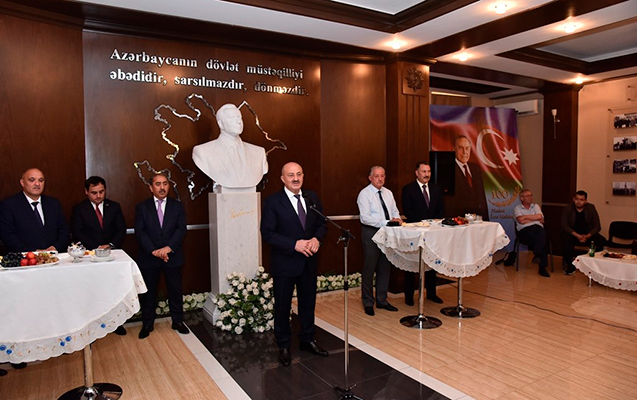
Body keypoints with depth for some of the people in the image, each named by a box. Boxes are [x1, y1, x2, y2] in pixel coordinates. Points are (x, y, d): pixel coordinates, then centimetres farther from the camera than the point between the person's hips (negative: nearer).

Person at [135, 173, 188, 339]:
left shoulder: (177, 206, 4)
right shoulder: (142, 207, 2)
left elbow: (181, 229, -5)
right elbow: (139, 232, -7)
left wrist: (168, 248, -18)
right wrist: (153, 251, -18)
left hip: (172, 255, 1)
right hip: (149, 257, 0)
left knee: (175, 290, 9)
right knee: (148, 292, 9)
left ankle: (177, 321, 24)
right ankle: (147, 324, 24)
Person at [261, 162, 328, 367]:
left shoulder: (312, 198, 4)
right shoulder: (273, 202, -11)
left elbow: (322, 224, 8)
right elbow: (267, 233, -14)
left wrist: (317, 238, -13)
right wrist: (294, 245, -23)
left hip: (309, 261, 5)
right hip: (284, 263, -4)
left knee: (308, 303, 18)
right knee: (282, 306, 10)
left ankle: (308, 340, 37)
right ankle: (283, 346, 29)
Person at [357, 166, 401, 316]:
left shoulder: (388, 193, 12)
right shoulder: (364, 194, -10)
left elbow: (395, 211, 15)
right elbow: (365, 218, -19)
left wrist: (397, 219, -8)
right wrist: (387, 222, -23)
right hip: (371, 233, -7)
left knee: (385, 268, 13)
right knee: (369, 269, 1)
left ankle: (382, 300, 26)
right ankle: (368, 303, 15)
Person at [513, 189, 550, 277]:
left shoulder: (535, 206, 27)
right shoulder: (517, 208, 17)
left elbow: (540, 217, 5)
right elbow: (521, 221, -3)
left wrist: (525, 217, 3)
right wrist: (536, 219, 7)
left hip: (538, 228, 3)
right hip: (524, 230, -3)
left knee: (542, 233, -38)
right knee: (541, 240, -34)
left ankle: (537, 254, -42)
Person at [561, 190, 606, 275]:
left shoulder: (591, 208, -1)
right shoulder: (567, 209, -5)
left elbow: (597, 226, -4)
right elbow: (564, 225, -13)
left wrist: (587, 236, -22)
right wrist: (577, 235, -27)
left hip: (588, 234, 2)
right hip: (572, 234, -2)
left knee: (601, 240, -27)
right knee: (565, 239, -35)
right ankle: (570, 267, -22)